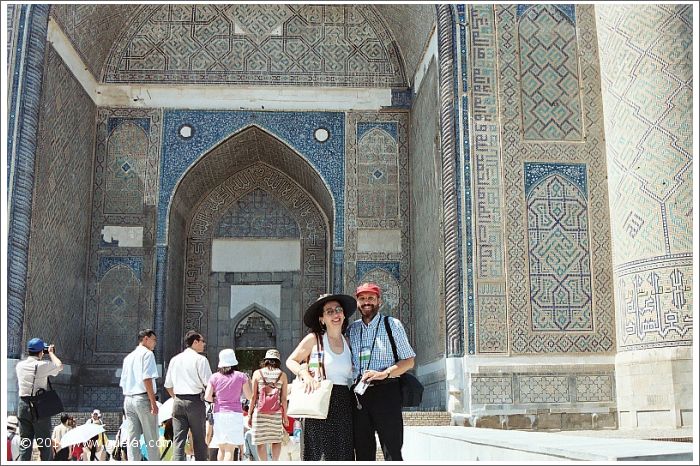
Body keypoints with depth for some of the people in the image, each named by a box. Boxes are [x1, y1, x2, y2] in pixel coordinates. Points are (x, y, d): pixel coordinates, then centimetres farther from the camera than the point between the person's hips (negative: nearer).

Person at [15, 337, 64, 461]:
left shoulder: (20, 365, 5)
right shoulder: (43, 365, -10)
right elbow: (59, 365, 6)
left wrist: (39, 356, 30)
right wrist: (51, 352, 17)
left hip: (23, 405, 5)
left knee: (24, 444, 8)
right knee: (46, 445, 2)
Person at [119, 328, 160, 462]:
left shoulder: (128, 357, 20)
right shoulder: (147, 353, -4)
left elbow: (123, 383, 20)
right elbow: (147, 378, -15)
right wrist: (153, 402, -16)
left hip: (128, 399, 7)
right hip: (143, 398, -7)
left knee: (132, 438, 3)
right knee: (151, 439, -1)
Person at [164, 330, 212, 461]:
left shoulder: (174, 359, 13)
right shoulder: (200, 359, -6)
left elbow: (168, 385, 16)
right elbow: (209, 382, -10)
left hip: (178, 402, 5)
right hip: (195, 401, -4)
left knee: (178, 440, 0)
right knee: (199, 440, 6)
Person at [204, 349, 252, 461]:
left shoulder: (215, 377, 2)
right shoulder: (241, 376, -3)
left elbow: (207, 397, -1)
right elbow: (249, 396, 1)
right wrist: (249, 383, 17)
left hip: (219, 414, 3)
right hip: (235, 414, -3)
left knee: (221, 449, 15)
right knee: (230, 450, -4)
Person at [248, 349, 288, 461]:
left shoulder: (257, 373, 4)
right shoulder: (282, 375, 5)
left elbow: (253, 396, 1)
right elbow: (284, 398, 3)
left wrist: (249, 414, 6)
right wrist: (285, 415, 9)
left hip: (259, 413, -1)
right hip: (276, 413, 1)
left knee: (260, 441, 5)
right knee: (276, 439, 12)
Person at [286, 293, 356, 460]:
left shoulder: (347, 342, 12)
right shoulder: (314, 339, 0)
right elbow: (291, 361, 5)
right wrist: (306, 375, -12)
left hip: (344, 404, 5)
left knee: (344, 453, 3)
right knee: (315, 452, -4)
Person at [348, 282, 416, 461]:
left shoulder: (393, 325, 3)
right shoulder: (351, 329, 13)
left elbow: (408, 361, 0)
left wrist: (383, 374, -15)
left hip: (386, 392, -4)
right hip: (358, 394, 4)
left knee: (392, 453, -7)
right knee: (363, 453, 8)